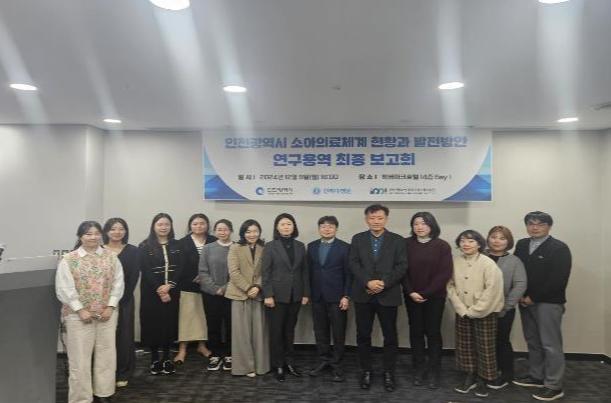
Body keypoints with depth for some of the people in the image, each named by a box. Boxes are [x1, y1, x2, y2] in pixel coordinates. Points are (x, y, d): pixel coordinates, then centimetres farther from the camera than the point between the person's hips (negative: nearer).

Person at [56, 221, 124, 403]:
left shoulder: (111, 257, 4)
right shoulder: (69, 259, -3)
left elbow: (118, 283, 2)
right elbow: (65, 289, -7)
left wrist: (110, 307, -6)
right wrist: (80, 310, -12)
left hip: (106, 314, 3)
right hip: (78, 315, -2)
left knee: (106, 354, 9)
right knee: (80, 357, 2)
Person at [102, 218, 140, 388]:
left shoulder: (133, 251, 3)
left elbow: (134, 277, -2)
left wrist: (122, 298, -11)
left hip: (124, 300, 0)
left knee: (124, 335, 3)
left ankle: (123, 374, 15)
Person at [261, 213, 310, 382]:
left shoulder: (300, 246, 7)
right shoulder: (270, 246, -4)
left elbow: (304, 271, 7)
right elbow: (265, 272, -7)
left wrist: (306, 293, 3)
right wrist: (268, 295, -13)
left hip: (295, 295, 3)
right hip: (277, 295, -3)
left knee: (290, 330, 12)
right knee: (276, 331, 5)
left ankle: (289, 362, 23)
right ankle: (278, 366, 15)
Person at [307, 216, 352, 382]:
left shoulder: (344, 247, -4)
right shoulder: (311, 246, 7)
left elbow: (349, 274, -5)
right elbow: (309, 271, 8)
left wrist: (346, 296, -10)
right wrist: (307, 293, 5)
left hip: (337, 297, -3)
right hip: (317, 297, 3)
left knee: (338, 332, 4)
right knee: (320, 331, 10)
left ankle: (336, 364, 16)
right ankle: (324, 360, 25)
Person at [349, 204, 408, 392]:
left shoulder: (398, 240, 2)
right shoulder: (357, 239, 6)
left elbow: (402, 266, -5)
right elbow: (354, 264, -2)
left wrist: (384, 283, -15)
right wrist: (368, 282, -16)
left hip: (388, 295, -1)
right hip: (363, 294, 1)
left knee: (390, 336, 7)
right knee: (363, 335, 8)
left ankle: (388, 372, 22)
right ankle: (366, 371, 22)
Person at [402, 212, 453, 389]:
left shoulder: (442, 246, -5)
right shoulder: (406, 244, 0)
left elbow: (445, 273, -9)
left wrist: (425, 293, -13)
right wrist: (411, 292, -12)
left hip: (435, 296, -1)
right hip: (412, 296, 2)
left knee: (433, 332, 4)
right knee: (416, 332, 7)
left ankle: (434, 371, 17)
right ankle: (419, 369, 20)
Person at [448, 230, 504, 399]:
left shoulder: (488, 263, -13)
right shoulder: (455, 262, -3)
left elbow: (492, 290, -16)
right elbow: (450, 285, -1)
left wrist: (474, 310, -14)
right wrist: (461, 309, -9)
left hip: (484, 313, -3)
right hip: (462, 313, 4)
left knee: (485, 347, 5)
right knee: (465, 346, 12)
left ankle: (481, 380, 21)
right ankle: (469, 378, 27)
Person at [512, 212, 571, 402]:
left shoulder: (559, 248, -9)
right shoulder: (521, 245, 10)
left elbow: (558, 279, -15)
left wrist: (533, 297, -14)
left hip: (549, 303, -6)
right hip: (526, 301, 6)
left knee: (551, 345, -1)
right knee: (533, 342, 14)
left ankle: (554, 386, 9)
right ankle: (536, 376, 28)